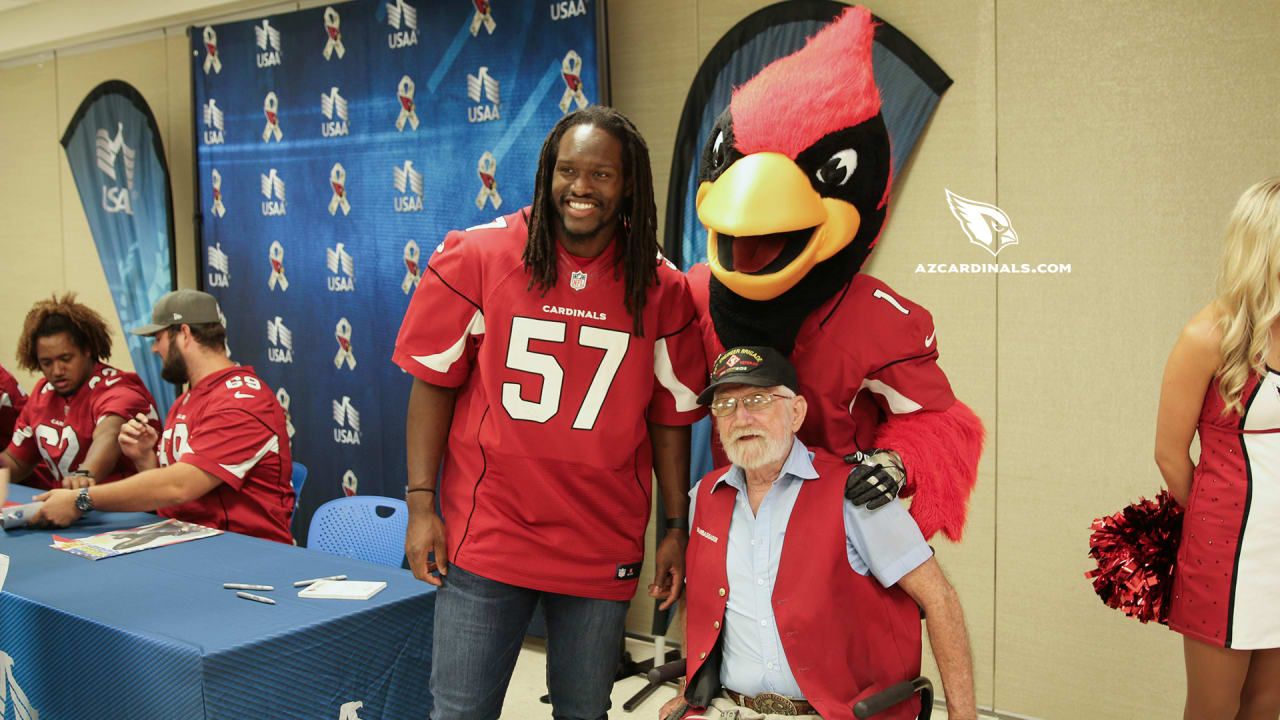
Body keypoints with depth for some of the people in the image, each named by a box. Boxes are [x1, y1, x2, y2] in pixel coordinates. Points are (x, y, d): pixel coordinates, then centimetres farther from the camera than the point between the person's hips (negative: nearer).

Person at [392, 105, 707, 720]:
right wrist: (422, 506, -5)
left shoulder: (661, 290, -1)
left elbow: (670, 416, 6)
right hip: (487, 535, -1)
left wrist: (675, 529, 6)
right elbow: (434, 383, -1)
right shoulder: (478, 256, -4)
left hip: (604, 548, 2)